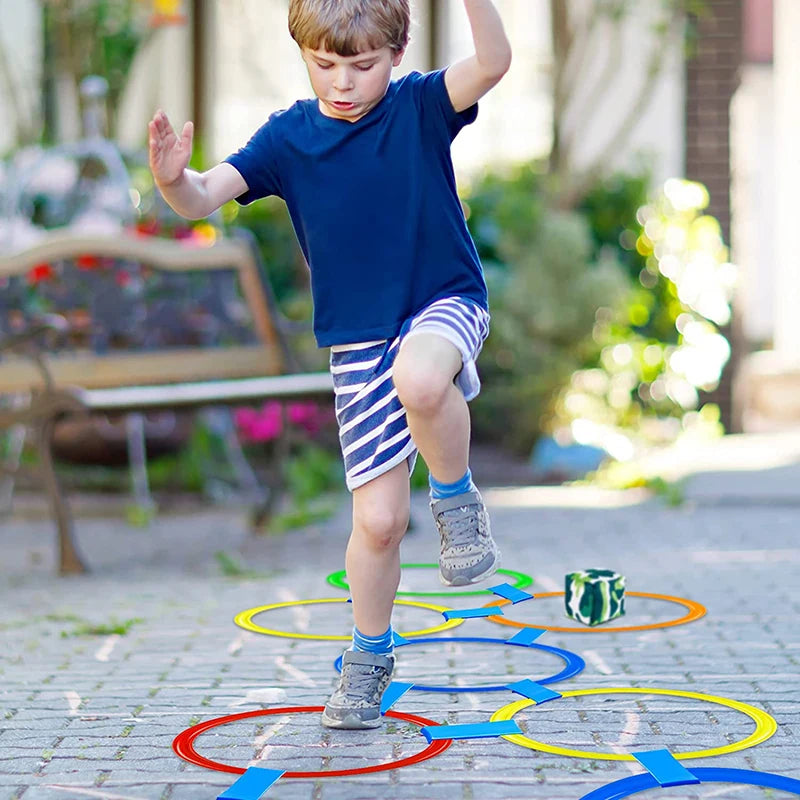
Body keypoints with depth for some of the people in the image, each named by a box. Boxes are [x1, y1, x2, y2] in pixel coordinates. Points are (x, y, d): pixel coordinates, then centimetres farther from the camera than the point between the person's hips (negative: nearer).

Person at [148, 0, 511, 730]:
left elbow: (492, 64, -24)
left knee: (418, 380, -40)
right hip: (358, 343, 2)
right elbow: (204, 198, -11)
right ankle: (370, 654, 25)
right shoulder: (288, 137, -2)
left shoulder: (420, 107, -7)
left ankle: (456, 497, -9)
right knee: (378, 519, 1)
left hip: (444, 302, -2)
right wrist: (173, 179, -34)